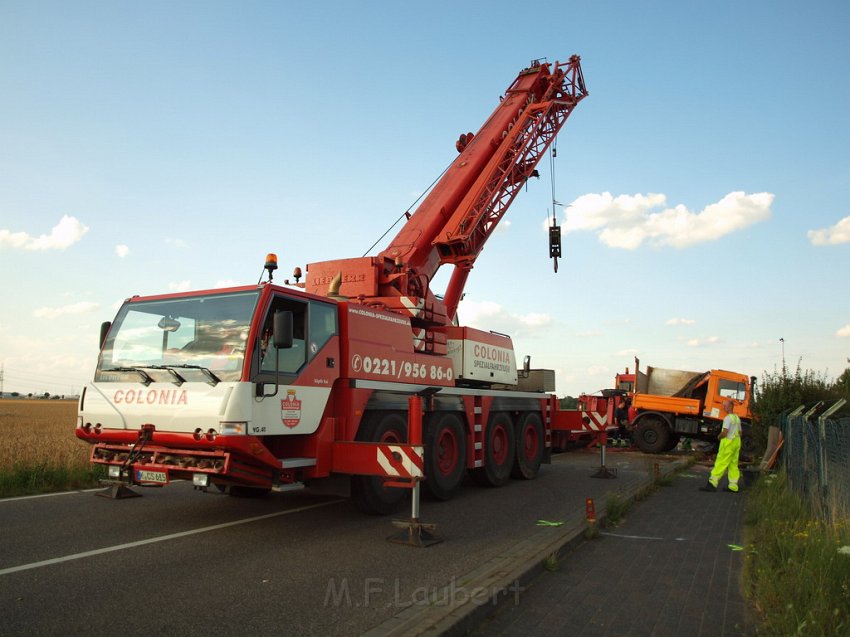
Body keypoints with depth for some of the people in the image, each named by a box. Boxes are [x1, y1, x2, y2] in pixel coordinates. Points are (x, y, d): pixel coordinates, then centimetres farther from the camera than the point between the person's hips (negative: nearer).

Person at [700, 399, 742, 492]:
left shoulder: (728, 418, -15)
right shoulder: (737, 418, 15)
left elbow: (725, 432, -21)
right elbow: (740, 432, 22)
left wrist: (719, 437, -4)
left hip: (728, 442, -9)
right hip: (736, 442, 9)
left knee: (720, 463, -10)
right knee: (733, 464, 10)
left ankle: (712, 483, -13)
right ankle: (733, 486, 10)